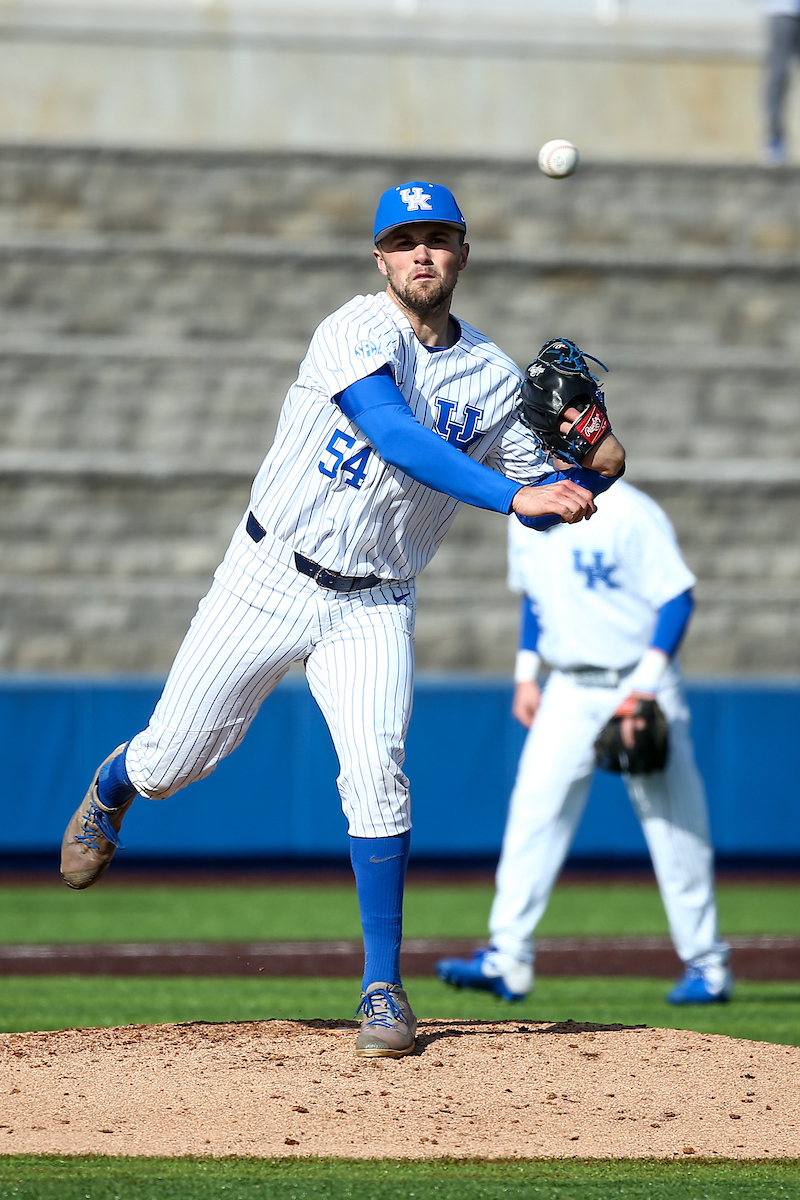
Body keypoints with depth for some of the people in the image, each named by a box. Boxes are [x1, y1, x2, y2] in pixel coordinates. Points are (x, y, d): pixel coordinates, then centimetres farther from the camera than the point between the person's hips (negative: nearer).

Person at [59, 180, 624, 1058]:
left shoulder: (493, 378, 0)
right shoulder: (357, 334, -16)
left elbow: (542, 506, 6)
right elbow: (396, 437, -32)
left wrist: (596, 472, -16)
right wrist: (512, 495, -41)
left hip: (372, 609, 2)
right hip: (267, 581, -2)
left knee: (375, 773, -18)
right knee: (174, 756, 6)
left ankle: (383, 989, -8)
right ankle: (112, 791, 45)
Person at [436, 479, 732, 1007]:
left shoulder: (628, 513, -16)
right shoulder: (525, 520, 4)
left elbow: (676, 597, -16)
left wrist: (647, 684, -23)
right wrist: (526, 673, 11)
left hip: (640, 684, -5)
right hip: (570, 689, 5)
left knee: (673, 824, -2)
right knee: (534, 808, -8)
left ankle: (707, 963, 9)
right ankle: (508, 958, -10)